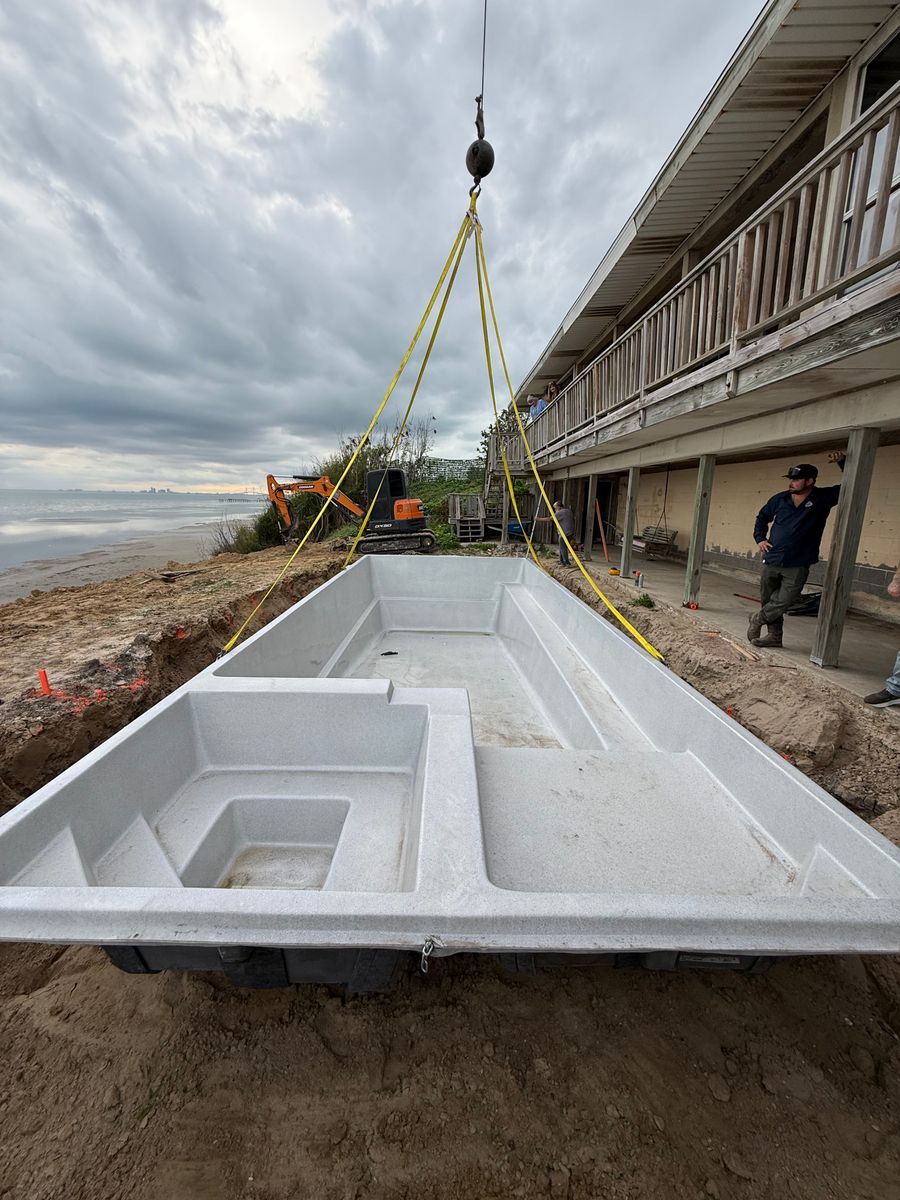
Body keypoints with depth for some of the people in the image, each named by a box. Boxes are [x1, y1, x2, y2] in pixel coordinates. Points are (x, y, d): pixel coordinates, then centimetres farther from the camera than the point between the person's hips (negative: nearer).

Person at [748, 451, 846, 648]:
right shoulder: (780, 499, 4)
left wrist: (843, 462, -11)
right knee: (768, 600, 8)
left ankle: (758, 619, 18)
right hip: (771, 561, 3)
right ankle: (774, 636, 22)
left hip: (797, 566, -3)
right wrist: (760, 538, 7)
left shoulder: (824, 498, -2)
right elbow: (762, 517, 20)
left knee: (784, 601, -8)